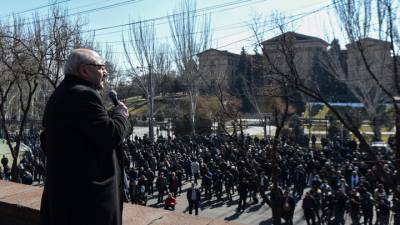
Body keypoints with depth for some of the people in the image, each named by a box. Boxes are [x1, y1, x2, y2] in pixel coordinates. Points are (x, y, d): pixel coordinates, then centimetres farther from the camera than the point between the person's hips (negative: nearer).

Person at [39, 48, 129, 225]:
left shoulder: (59, 95, 15)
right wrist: (120, 111, -6)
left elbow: (46, 144, 20)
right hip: (88, 191, -10)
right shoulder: (83, 95, -18)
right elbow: (112, 135, -23)